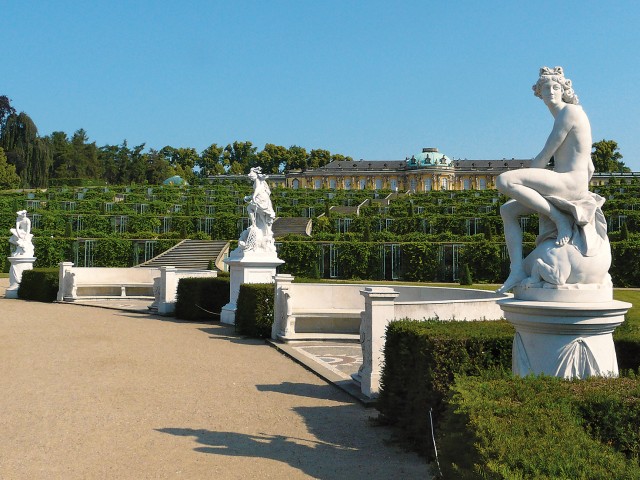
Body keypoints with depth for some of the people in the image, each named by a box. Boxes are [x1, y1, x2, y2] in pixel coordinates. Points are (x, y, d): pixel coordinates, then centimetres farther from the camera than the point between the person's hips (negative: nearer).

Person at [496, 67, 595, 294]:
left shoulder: (569, 111, -3)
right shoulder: (563, 119, 26)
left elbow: (545, 156, -7)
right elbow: (590, 168, 28)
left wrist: (520, 185, 1)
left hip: (569, 182, -10)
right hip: (570, 188, 10)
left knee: (504, 181, -24)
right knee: (507, 210, 13)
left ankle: (561, 220, -17)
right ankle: (518, 270, 0)